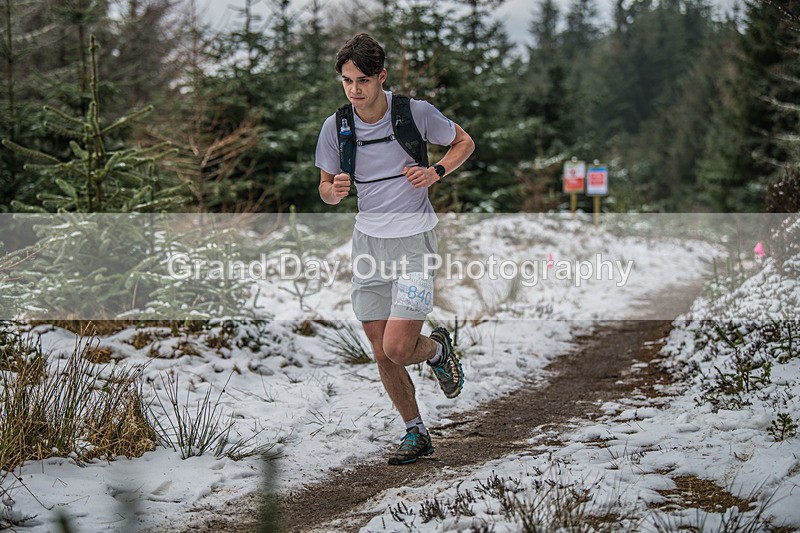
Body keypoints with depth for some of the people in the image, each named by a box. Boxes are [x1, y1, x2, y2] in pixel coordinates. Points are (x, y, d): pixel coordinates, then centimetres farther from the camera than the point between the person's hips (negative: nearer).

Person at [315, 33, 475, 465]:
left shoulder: (416, 112, -11)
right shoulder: (335, 127, -3)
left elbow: (464, 143, 6)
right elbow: (325, 188, 8)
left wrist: (436, 172, -13)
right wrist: (334, 190, -16)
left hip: (414, 239, -4)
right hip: (368, 240, 4)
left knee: (398, 348, -14)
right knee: (381, 354, 5)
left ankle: (437, 349, 22)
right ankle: (416, 433, 24)